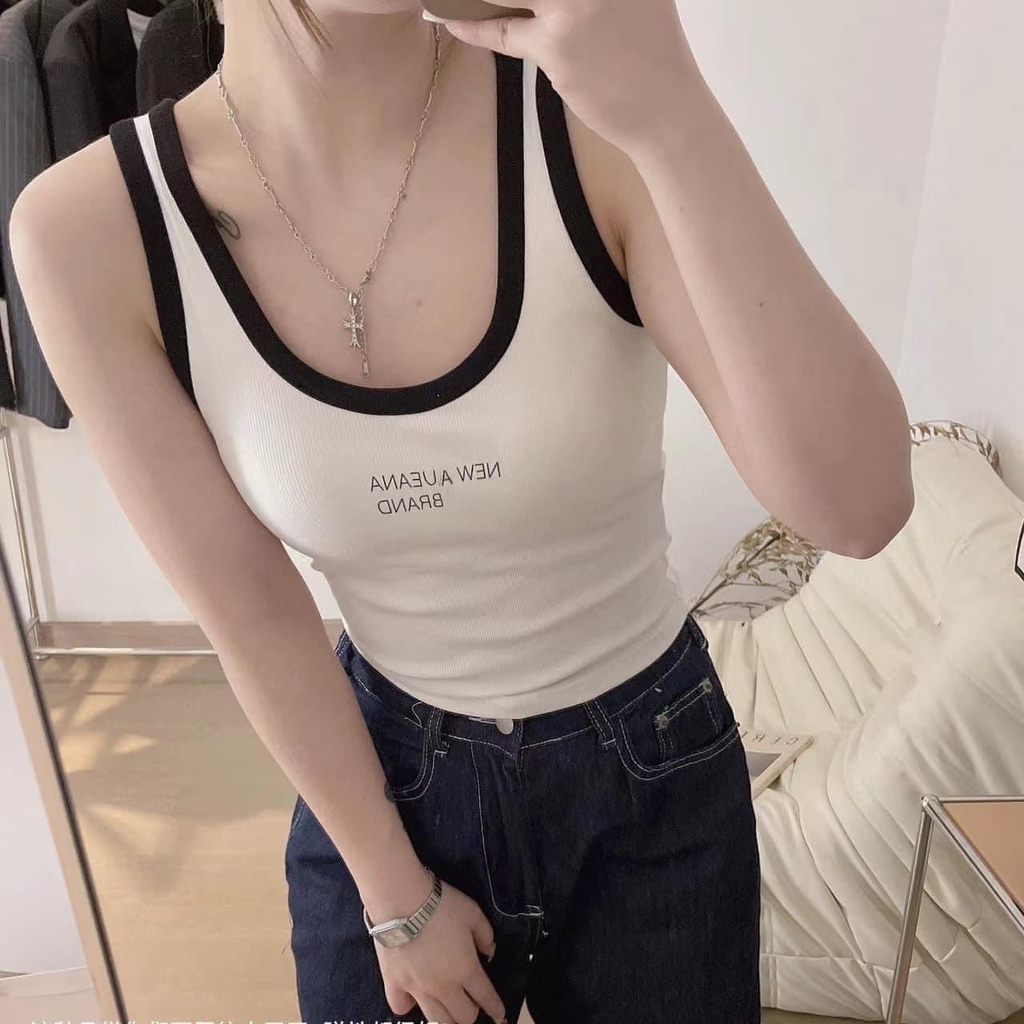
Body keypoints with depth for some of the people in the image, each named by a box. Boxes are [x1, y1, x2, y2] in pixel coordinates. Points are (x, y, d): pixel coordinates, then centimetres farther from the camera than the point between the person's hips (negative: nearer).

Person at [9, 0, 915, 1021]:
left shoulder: (592, 117, -20)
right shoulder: (91, 229, -18)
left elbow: (857, 507, -28)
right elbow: (255, 620, -12)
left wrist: (671, 115, -39)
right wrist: (397, 898, -3)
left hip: (653, 757, 1)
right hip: (381, 769, 0)